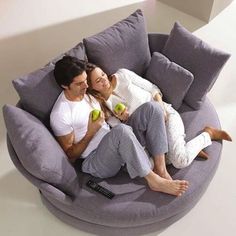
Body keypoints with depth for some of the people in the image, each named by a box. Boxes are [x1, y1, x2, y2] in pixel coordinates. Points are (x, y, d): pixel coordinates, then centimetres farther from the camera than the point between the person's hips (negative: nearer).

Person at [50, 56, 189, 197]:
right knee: (121, 131, -40)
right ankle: (154, 180, -23)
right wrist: (91, 132, -21)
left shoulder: (88, 94, 8)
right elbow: (70, 157, -10)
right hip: (95, 161, -7)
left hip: (113, 143, 8)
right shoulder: (60, 115, -15)